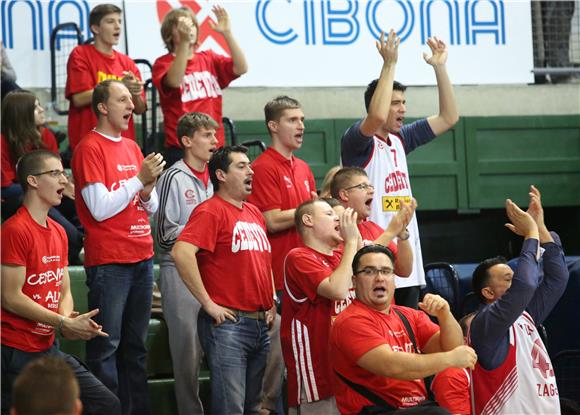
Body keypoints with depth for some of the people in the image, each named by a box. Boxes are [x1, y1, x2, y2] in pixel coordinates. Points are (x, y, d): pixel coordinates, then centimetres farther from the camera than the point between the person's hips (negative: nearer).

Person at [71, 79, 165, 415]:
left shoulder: (132, 147, 14)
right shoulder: (90, 148, -7)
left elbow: (151, 208, 16)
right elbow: (100, 208, -15)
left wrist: (148, 189, -5)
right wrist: (138, 179, -13)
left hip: (142, 258, 7)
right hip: (109, 261, -7)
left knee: (136, 345, 11)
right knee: (107, 346, -5)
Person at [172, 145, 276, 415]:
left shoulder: (254, 213, 17)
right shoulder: (211, 211, -9)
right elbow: (181, 253, -23)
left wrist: (271, 301, 16)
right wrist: (208, 303, -20)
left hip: (260, 324, 8)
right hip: (228, 322, -8)